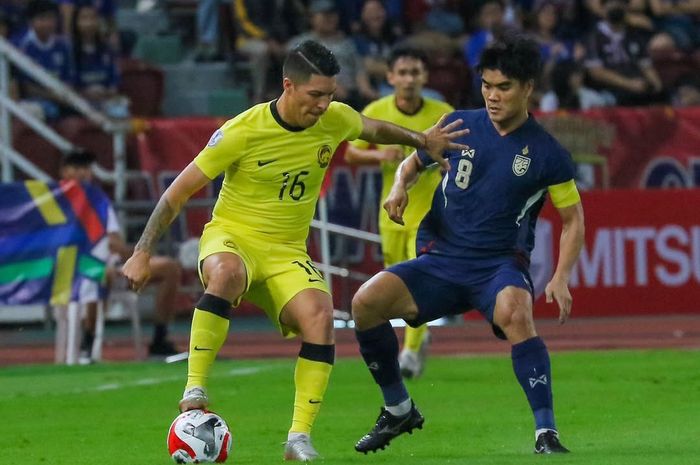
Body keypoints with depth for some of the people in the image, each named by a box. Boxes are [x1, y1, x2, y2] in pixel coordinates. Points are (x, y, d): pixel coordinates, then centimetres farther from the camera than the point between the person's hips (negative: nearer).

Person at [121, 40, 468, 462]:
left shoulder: (336, 120, -3)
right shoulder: (243, 131, -16)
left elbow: (374, 129, 25)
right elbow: (180, 191, -9)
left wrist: (422, 140, 24)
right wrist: (143, 253, -12)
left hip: (288, 252, 4)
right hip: (232, 237, -4)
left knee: (320, 318, -27)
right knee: (227, 273, -41)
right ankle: (195, 390, -34)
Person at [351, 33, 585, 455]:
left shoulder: (547, 153, -4)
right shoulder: (460, 126, 3)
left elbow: (574, 220, 4)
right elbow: (414, 162, 19)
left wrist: (561, 278, -11)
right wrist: (400, 188, -4)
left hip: (502, 264, -4)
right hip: (442, 260, 4)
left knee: (515, 313, -38)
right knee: (367, 301, -18)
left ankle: (547, 433, -32)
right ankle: (399, 410, 3)